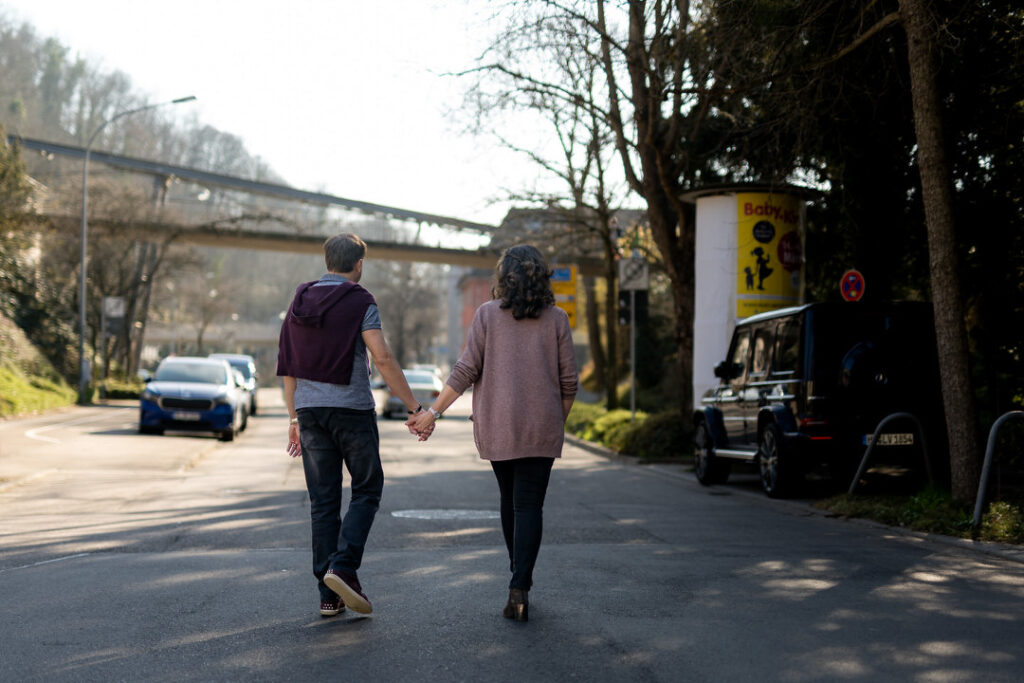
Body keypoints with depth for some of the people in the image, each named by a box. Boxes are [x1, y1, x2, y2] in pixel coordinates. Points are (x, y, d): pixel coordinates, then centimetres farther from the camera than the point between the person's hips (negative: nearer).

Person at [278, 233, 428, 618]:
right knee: (367, 489, 9)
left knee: (323, 501, 7)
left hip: (309, 410, 5)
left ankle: (329, 594, 8)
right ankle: (343, 567, -9)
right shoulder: (360, 303, -7)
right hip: (351, 409, -5)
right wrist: (415, 408, -13)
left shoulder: (300, 302, 10)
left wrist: (294, 417, 19)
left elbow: (287, 365, 12)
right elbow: (383, 360, -15)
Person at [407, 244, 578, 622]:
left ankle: (520, 577, 29)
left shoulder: (487, 314, 0)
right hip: (540, 427, -1)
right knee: (529, 505, -2)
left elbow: (465, 370, -6)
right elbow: (568, 381, 1)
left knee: (510, 499, 18)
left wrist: (432, 412, -2)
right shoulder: (556, 319, 1)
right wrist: (559, 423, 16)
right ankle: (519, 588, -16)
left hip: (496, 426, 1)